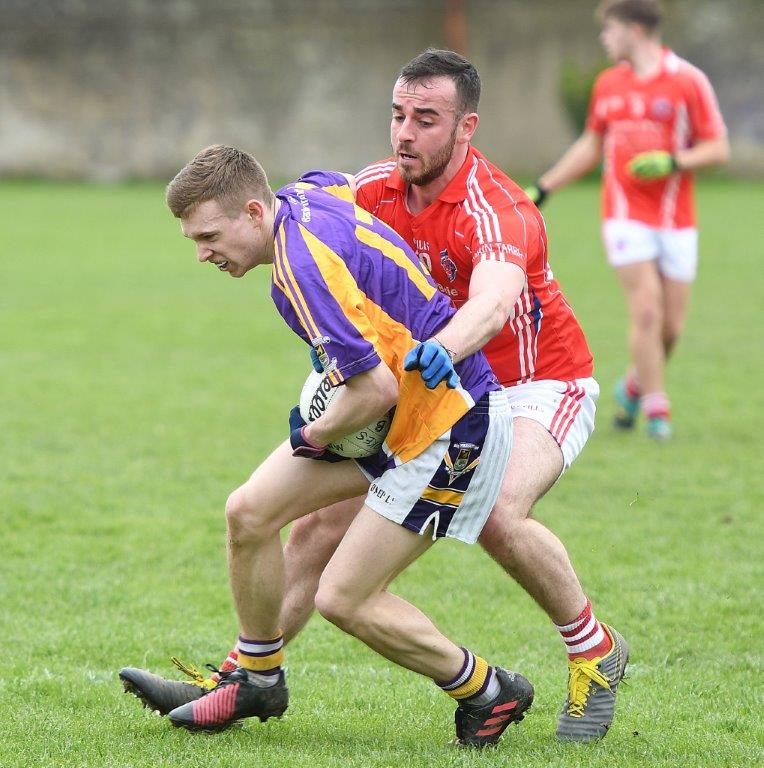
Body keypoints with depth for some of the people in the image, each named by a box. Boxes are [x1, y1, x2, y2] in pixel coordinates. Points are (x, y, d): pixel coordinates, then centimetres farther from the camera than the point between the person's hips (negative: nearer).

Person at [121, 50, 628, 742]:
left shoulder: (496, 210, -29)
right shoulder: (377, 189, -6)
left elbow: (493, 301, -48)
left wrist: (440, 350, -69)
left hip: (544, 386, -7)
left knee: (499, 514, -34)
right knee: (324, 524, -3)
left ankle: (595, 650, -11)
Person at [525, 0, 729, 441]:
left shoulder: (688, 81, -4)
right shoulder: (609, 84, 9)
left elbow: (719, 149, -5)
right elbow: (592, 146, 21)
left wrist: (673, 162, -21)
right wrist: (543, 188, 19)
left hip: (677, 221, -1)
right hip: (627, 217, 1)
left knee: (672, 326, 2)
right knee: (646, 310, -14)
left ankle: (635, 386, 29)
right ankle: (656, 409, -7)